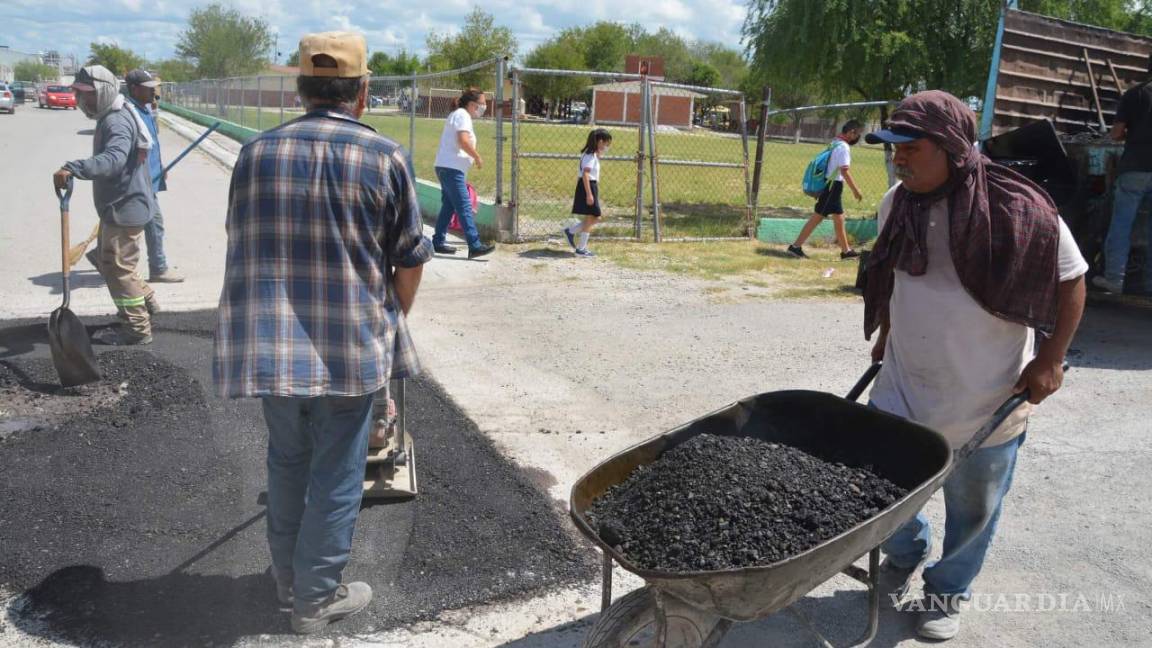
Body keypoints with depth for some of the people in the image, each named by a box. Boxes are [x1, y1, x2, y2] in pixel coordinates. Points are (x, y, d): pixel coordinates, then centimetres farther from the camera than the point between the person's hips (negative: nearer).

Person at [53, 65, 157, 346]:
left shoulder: (117, 122, -22)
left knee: (118, 267, -3)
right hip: (116, 206, 10)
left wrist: (72, 169, -53)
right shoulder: (109, 118, 12)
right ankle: (146, 303, 35)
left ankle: (137, 328, 8)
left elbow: (113, 159, -41)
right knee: (107, 261, 21)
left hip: (125, 208, -10)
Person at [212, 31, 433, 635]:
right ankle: (316, 597, 24)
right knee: (335, 475, 10)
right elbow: (410, 260, -2)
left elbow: (242, 244, 13)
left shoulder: (256, 152, 3)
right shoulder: (384, 157, -8)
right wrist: (393, 319, 16)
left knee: (287, 461, 22)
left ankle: (287, 576, 38)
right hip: (351, 347, -4)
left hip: (270, 342, 4)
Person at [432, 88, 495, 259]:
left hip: (446, 168, 10)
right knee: (464, 207, -13)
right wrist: (477, 157, -15)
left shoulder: (459, 115, 21)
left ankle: (438, 242, 18)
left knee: (449, 206, 14)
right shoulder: (462, 115, -10)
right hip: (451, 168, -10)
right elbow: (463, 140, -24)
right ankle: (475, 246, -16)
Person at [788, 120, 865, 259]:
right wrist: (855, 190, -19)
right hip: (833, 186, -10)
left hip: (831, 185, 10)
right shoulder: (844, 147, -16)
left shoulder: (835, 143, 14)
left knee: (839, 219, 13)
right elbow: (845, 171, -23)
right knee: (817, 217, -5)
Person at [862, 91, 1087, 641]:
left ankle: (947, 590, 40)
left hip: (986, 403, -3)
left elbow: (1070, 278, -7)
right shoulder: (896, 203, -4)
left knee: (972, 512, 14)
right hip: (903, 389, 4)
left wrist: (1049, 359, -8)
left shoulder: (1018, 210, -19)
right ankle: (906, 552, 42)